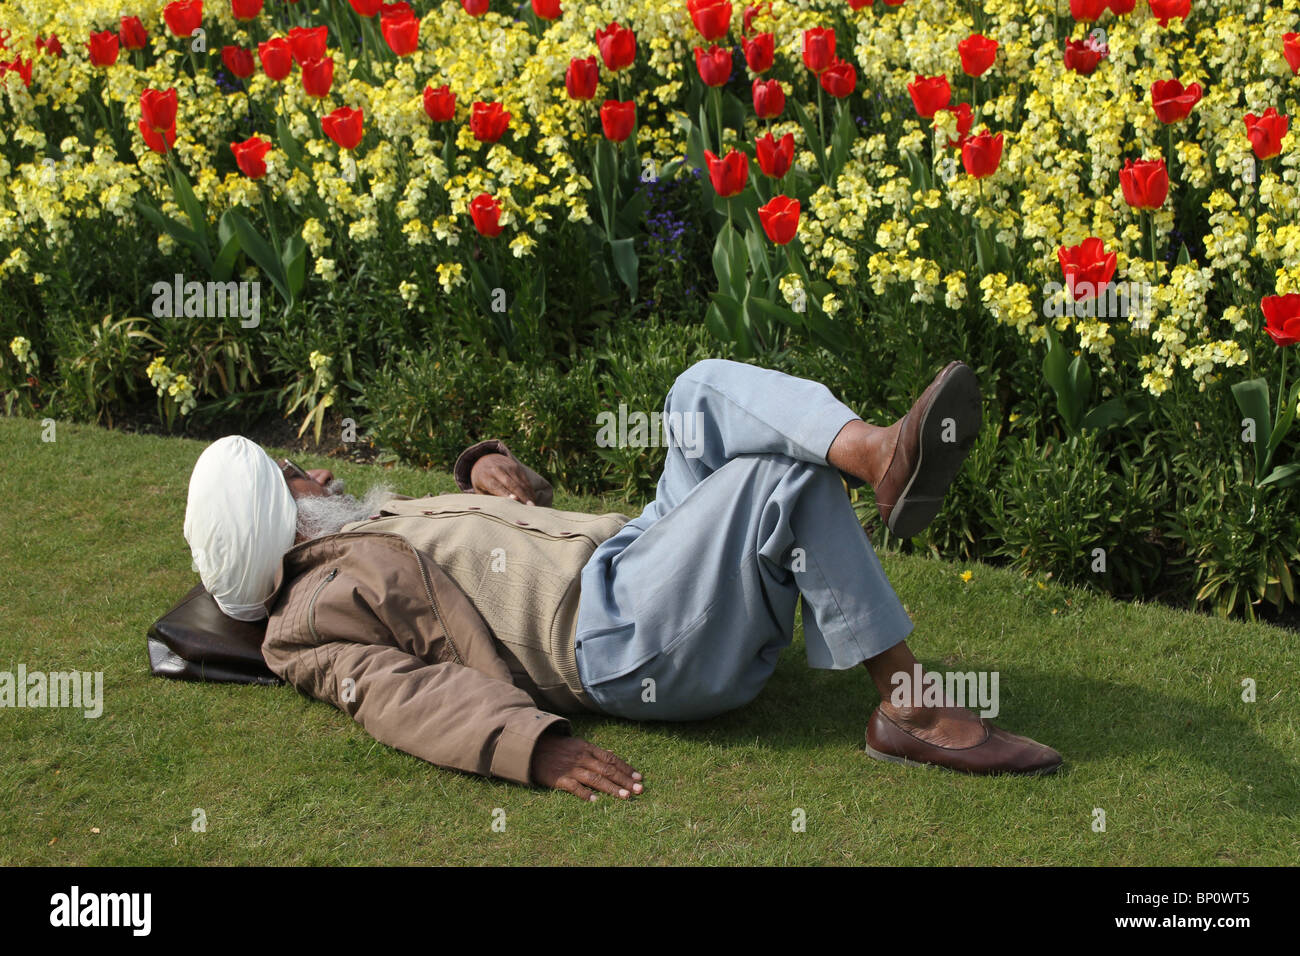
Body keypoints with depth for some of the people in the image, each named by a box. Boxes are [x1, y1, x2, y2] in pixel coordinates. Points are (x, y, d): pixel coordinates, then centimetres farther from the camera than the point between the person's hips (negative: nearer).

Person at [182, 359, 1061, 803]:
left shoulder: (376, 525, 30)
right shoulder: (314, 617, 2)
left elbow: (512, 521, 37)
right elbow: (405, 694, -16)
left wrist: (489, 467, 12)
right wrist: (535, 745, -34)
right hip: (620, 635, -9)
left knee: (709, 389, -8)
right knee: (786, 476, -22)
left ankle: (880, 456, -36)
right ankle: (910, 706, -20)